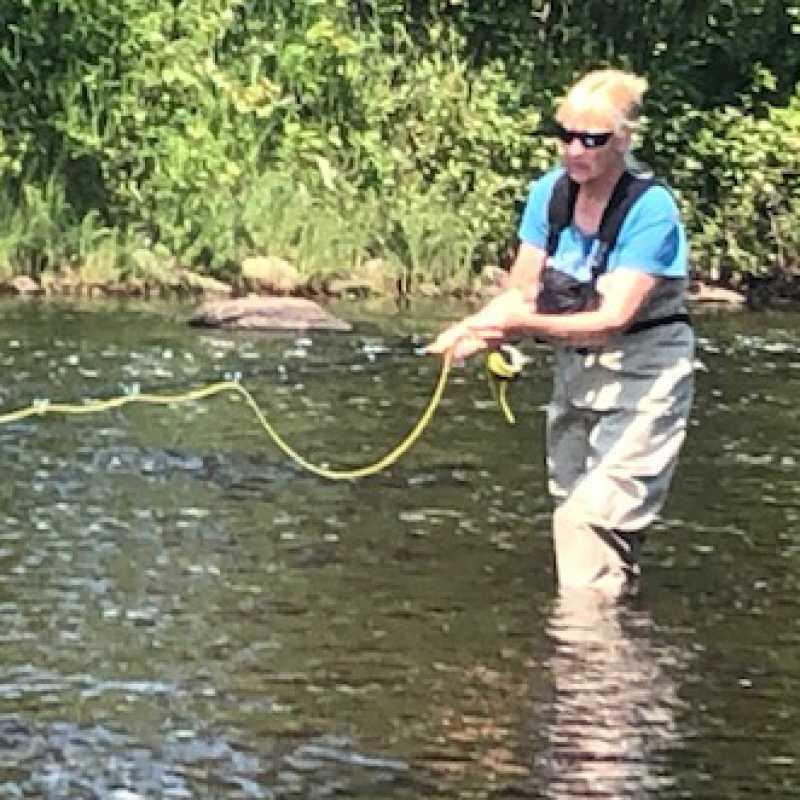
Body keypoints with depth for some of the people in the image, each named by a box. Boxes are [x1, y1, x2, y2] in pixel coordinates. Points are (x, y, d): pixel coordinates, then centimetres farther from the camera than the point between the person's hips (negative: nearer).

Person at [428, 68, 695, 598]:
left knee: (599, 520, -17)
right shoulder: (550, 193, -3)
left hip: (644, 379, -7)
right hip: (575, 372, 7)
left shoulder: (652, 210, -22)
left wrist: (524, 325, -40)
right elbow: (522, 292, 0)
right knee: (569, 517, 12)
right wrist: (474, 331, -22)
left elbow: (614, 317, -27)